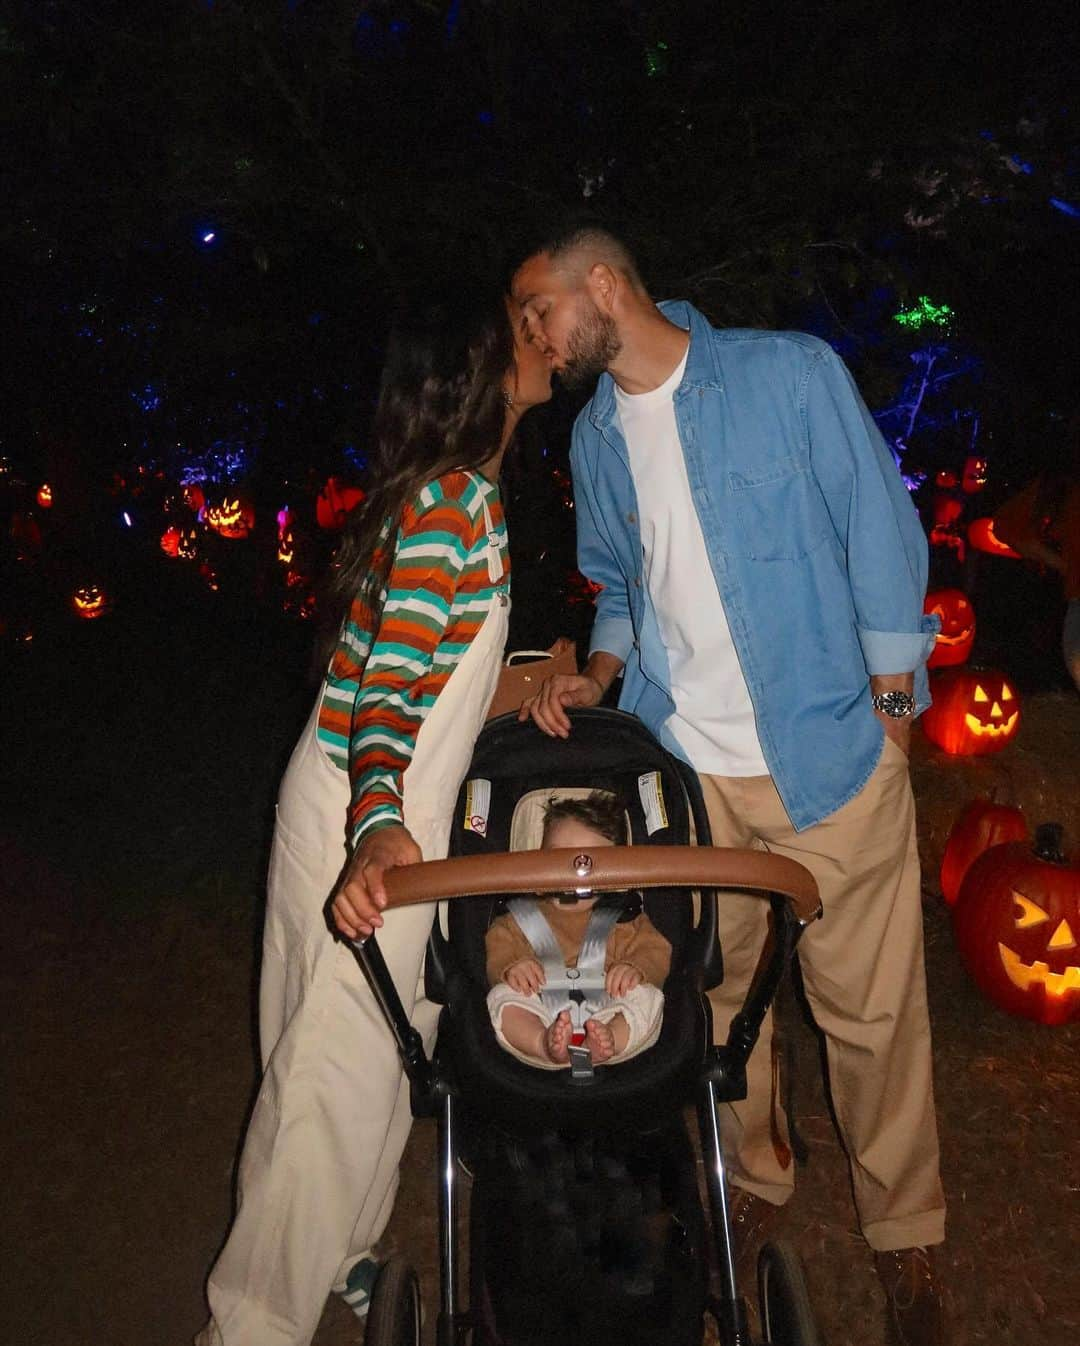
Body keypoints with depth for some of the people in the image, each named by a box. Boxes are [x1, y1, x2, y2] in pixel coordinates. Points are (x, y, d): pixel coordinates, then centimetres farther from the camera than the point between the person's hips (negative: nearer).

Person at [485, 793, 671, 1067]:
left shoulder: (624, 919, 21)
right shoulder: (522, 916, 21)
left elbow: (656, 953, 10)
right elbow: (496, 954, 9)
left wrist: (637, 967, -14)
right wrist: (509, 968, -16)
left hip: (607, 1015, 0)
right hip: (538, 1018, 0)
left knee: (646, 996, -25)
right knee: (502, 996, -25)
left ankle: (606, 1042, -53)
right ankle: (545, 1044, -52)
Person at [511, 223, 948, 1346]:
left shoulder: (789, 372, -6)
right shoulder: (595, 438, 10)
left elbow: (879, 534, -3)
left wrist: (886, 702, -4)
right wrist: (597, 679, 3)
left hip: (830, 756, -4)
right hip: (685, 769, 4)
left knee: (869, 1009, 7)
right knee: (714, 991, 14)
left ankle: (903, 1232, 29)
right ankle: (749, 1181, 39)